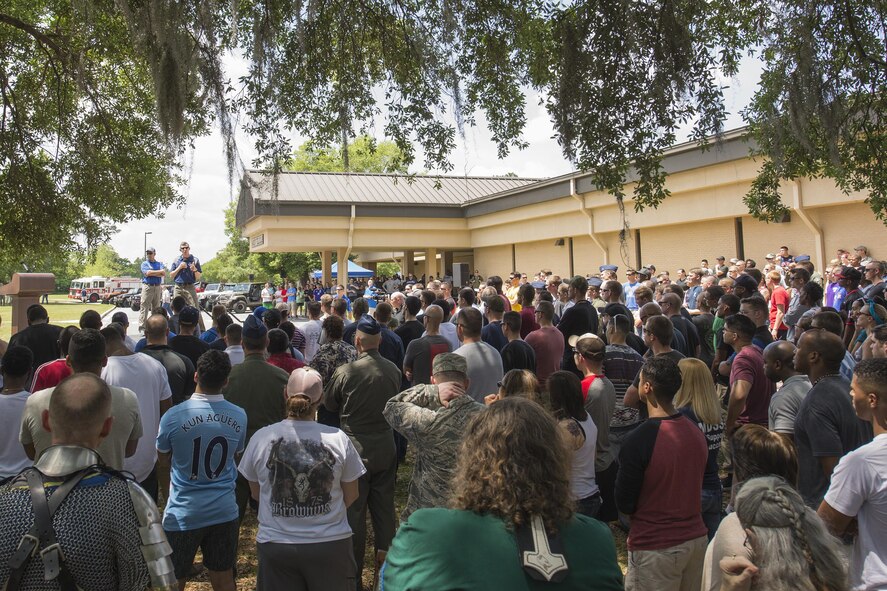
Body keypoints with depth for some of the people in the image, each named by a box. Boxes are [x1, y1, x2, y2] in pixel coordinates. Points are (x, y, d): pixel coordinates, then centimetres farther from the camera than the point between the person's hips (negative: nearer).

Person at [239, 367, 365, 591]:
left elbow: (257, 494, 5)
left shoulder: (261, 438, -10)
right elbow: (351, 497, 0)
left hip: (275, 544, 1)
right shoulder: (338, 439, -12)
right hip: (331, 543, 0)